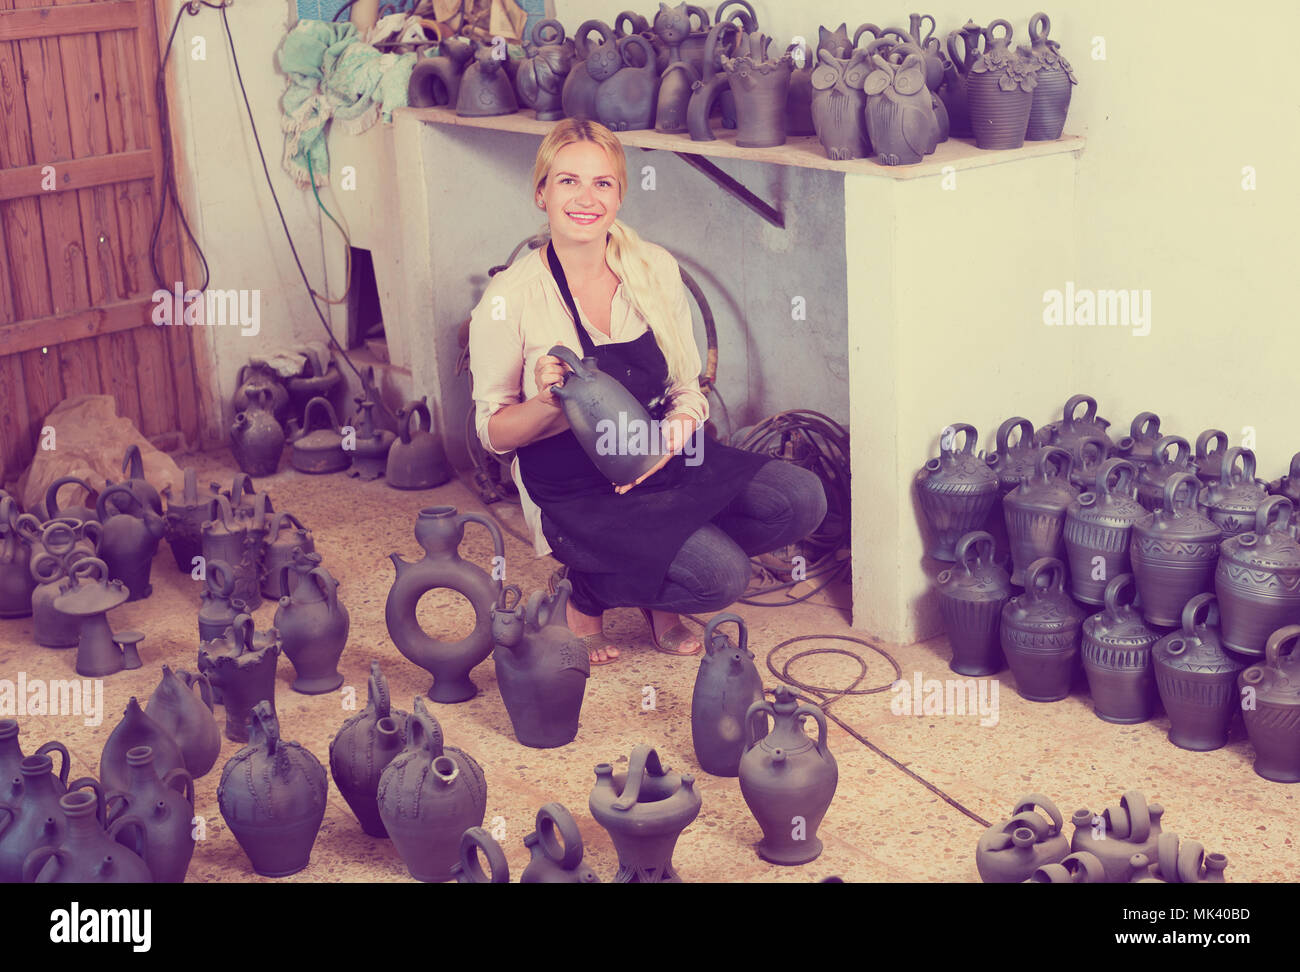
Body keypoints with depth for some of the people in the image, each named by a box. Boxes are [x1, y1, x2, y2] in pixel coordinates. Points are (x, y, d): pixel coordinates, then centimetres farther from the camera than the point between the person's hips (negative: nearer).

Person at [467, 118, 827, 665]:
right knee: (720, 576, -25)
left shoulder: (655, 270, -1)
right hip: (575, 491, -5)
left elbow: (687, 390, 6)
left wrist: (669, 440, -16)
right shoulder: (508, 300, -13)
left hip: (665, 462, 5)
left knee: (800, 498, -16)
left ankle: (655, 590, 6)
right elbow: (494, 434, -5)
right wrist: (549, 404, -26)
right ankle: (585, 593, 4)